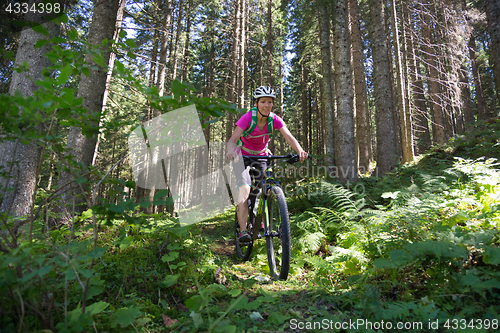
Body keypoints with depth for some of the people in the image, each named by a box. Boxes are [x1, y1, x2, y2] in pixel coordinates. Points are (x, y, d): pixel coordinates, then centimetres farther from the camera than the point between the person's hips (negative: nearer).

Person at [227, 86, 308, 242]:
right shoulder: (247, 117, -25)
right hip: (243, 156, -4)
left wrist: (300, 151, -47)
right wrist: (231, 152, -59)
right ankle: (243, 231, -23)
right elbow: (232, 140, -35)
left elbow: (289, 137, -27)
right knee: (245, 190, -23)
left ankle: (260, 224, 24)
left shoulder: (275, 119, -15)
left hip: (262, 156, 4)